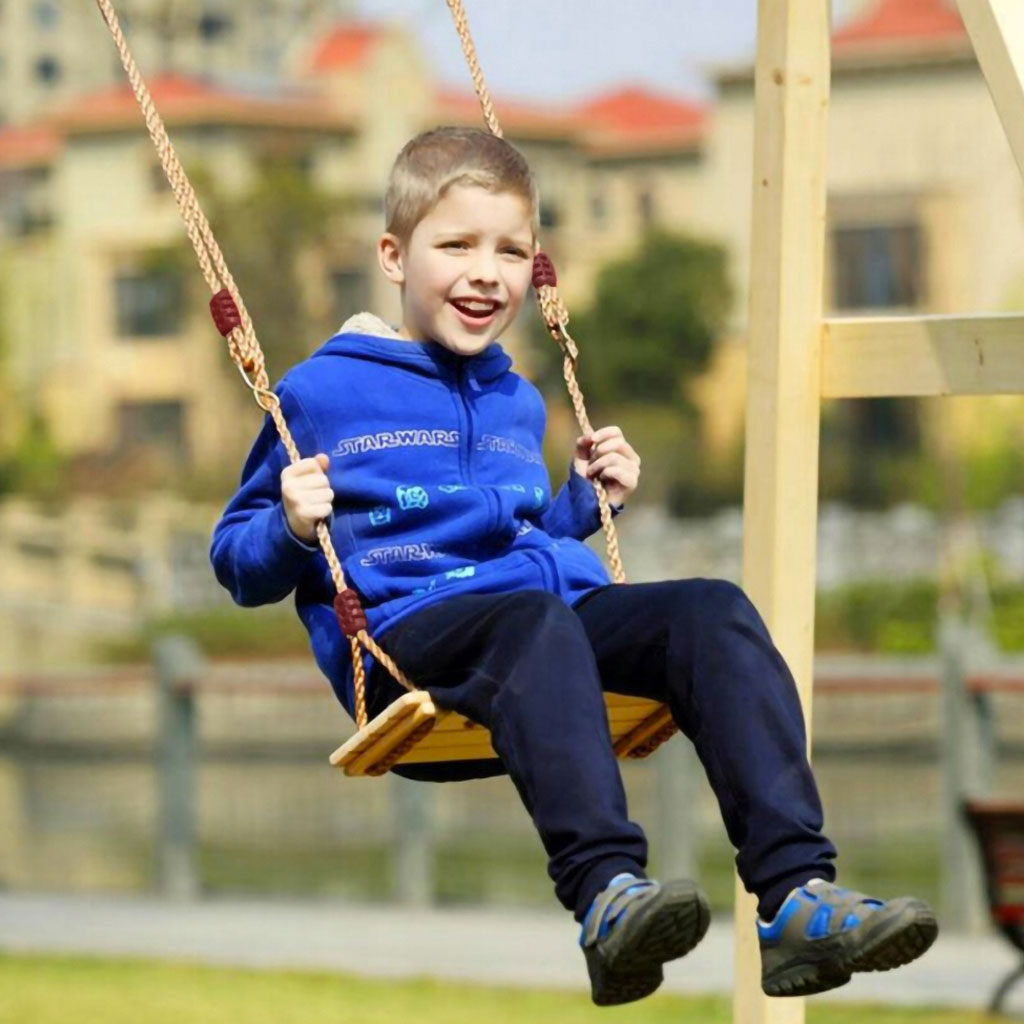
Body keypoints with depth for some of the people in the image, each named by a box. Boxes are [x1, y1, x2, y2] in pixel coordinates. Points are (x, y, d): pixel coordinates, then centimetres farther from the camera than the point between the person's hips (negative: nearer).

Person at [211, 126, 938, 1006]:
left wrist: (585, 500, 24)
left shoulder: (518, 404, 26)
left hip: (557, 608, 6)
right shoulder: (324, 393, 7)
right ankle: (608, 894, -57)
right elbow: (237, 562, 8)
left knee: (714, 613, -21)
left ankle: (797, 895, -34)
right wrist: (291, 528, -12)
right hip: (406, 631, -6)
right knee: (535, 622, -39)